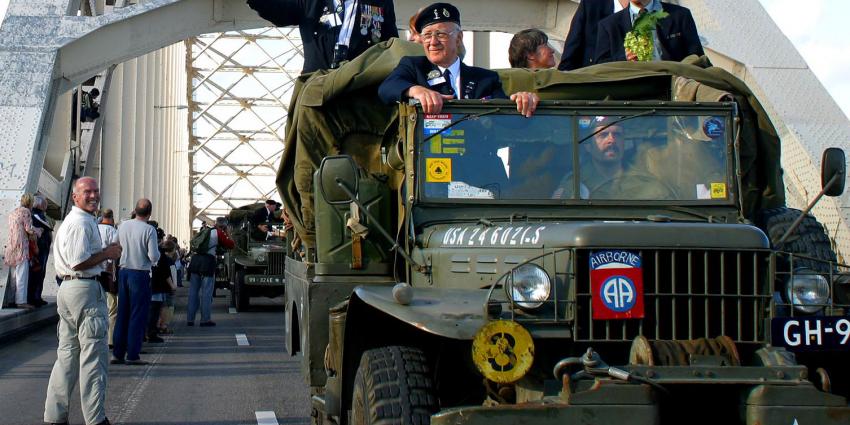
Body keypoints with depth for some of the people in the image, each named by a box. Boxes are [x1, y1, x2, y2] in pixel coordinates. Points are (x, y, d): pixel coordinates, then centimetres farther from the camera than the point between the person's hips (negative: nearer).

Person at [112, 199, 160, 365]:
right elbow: (154, 257, -15)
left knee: (122, 313, 12)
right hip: (140, 274, -5)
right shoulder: (149, 230, -14)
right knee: (138, 315, 1)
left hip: (123, 272, 5)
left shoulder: (123, 226, 1)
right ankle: (132, 355, 0)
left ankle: (117, 353, 13)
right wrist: (157, 250, 4)